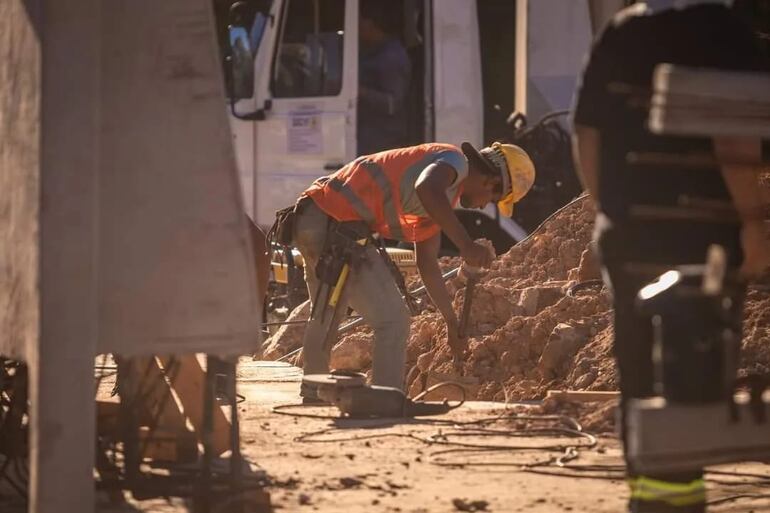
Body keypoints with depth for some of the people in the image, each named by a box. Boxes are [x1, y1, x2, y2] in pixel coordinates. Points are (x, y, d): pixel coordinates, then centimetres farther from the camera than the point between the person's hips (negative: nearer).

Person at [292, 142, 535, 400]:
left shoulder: (440, 198, 23)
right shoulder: (455, 161, -7)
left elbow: (427, 263, 29)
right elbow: (426, 188, -32)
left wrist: (452, 321, 33)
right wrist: (465, 244, -40)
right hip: (337, 222, -11)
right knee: (392, 320, -8)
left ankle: (313, 397, 47)